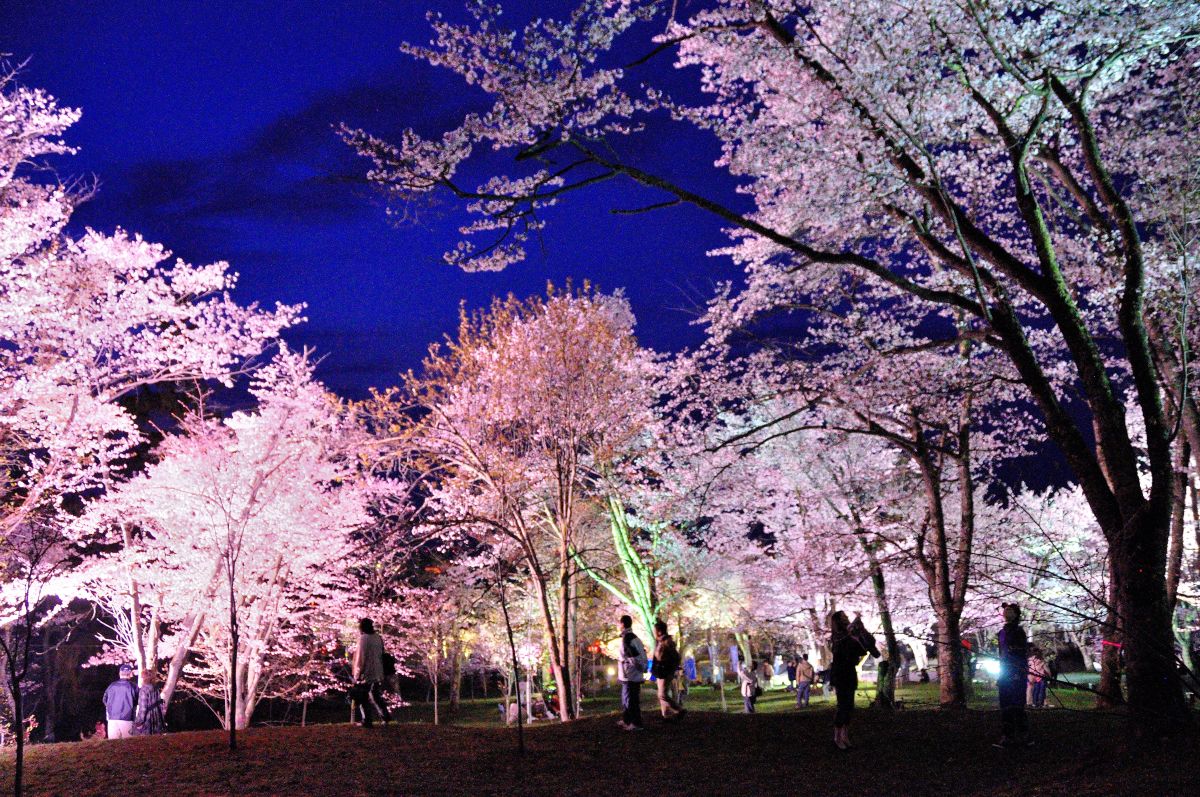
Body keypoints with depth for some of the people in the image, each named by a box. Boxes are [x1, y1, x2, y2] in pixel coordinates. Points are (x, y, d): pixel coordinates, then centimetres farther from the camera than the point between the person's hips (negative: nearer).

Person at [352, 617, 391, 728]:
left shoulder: (363, 638, -14)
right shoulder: (378, 638, 7)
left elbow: (360, 657, -14)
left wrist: (357, 674, -8)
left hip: (366, 674, -7)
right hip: (378, 673, 7)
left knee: (363, 698, 4)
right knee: (376, 696, 18)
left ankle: (367, 721, 6)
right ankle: (385, 716, 11)